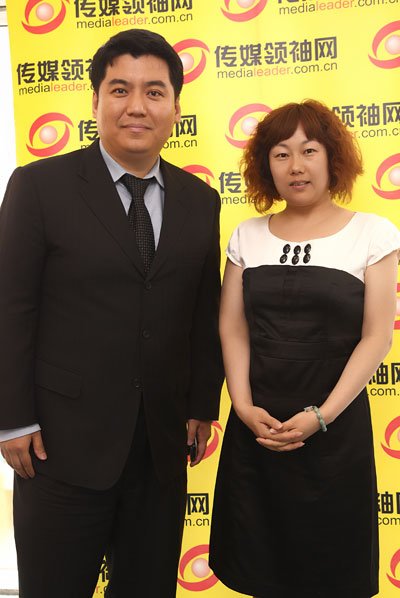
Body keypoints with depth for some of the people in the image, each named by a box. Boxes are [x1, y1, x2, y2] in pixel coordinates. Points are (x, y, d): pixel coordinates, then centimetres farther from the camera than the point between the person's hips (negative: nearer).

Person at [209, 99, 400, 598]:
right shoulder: (247, 236, 6)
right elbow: (232, 328, 4)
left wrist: (321, 416, -13)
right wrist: (244, 406, -9)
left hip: (336, 430, -2)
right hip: (254, 427, 2)